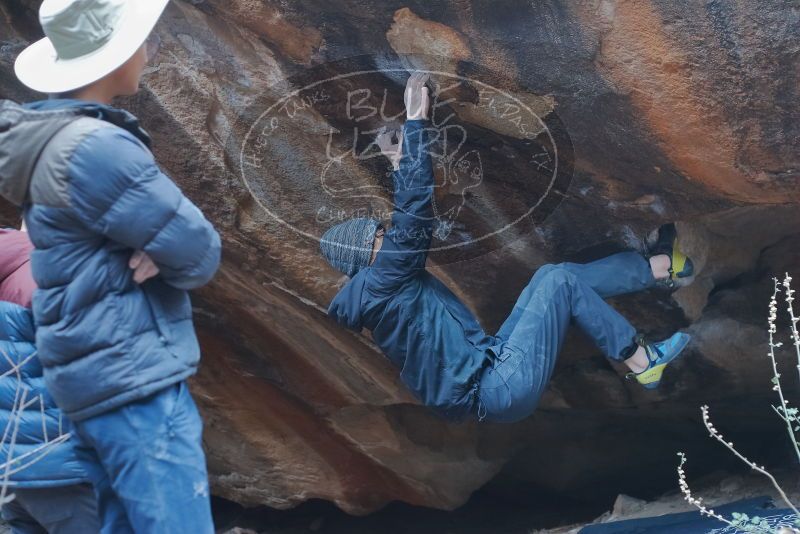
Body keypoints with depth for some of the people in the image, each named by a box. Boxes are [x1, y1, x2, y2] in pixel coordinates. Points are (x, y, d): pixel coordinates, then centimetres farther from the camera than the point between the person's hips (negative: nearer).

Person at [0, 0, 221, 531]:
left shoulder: (57, 137, 12)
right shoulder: (96, 147, -19)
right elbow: (200, 253, -16)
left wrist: (151, 254, -6)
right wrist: (158, 253, 4)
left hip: (104, 377, 10)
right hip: (135, 380, -10)